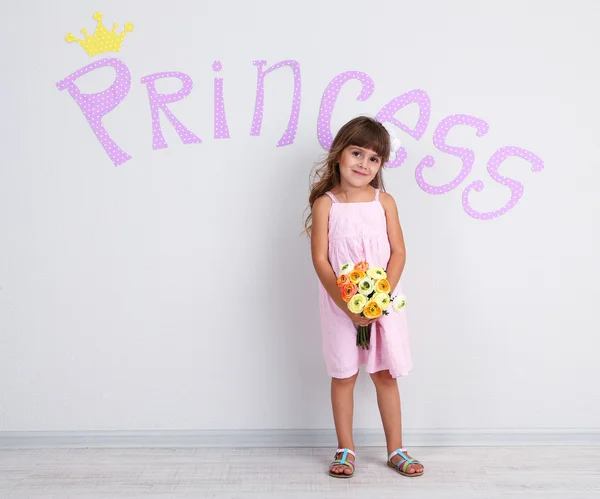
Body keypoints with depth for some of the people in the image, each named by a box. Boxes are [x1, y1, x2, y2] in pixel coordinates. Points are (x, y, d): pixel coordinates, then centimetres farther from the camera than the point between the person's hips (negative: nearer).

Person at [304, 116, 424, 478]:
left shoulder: (384, 201, 0)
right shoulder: (325, 204, -5)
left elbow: (398, 252, -3)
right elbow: (320, 259, -9)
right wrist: (347, 305, -18)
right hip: (340, 305, -1)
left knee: (386, 375, 11)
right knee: (344, 375, 9)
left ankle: (396, 449, 24)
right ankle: (346, 450, 24)